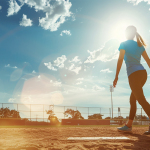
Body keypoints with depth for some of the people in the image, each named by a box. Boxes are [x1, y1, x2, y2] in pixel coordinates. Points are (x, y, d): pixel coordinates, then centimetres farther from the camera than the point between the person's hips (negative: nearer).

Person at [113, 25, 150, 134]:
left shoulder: (124, 44, 3)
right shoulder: (140, 45, 19)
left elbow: (120, 60, -8)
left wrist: (116, 76, -11)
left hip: (134, 73, -7)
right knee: (133, 99, 15)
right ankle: (129, 125, 18)